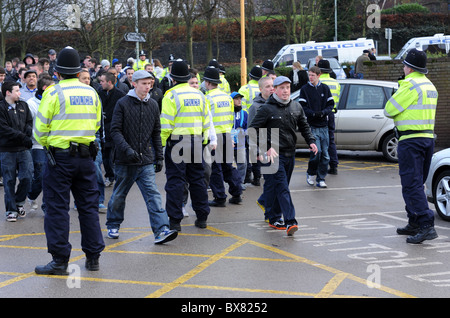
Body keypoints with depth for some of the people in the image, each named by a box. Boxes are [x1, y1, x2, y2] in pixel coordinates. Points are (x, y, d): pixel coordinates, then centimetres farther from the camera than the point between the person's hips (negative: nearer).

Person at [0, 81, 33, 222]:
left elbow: (30, 122, 12)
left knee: (27, 177, -3)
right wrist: (23, 137, -17)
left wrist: (28, 131, -11)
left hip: (24, 149, 4)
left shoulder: (23, 105, 13)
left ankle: (19, 202, 20)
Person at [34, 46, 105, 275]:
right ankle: (93, 257, 17)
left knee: (57, 207, 1)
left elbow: (41, 127, -8)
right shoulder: (91, 93, 7)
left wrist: (47, 144, 11)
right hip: (86, 155, 5)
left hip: (60, 155, -5)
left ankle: (60, 260, 1)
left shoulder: (54, 92, -9)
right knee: (88, 206, 12)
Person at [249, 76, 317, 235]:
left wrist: (311, 141, 6)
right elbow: (253, 130, -6)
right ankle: (290, 221, -20)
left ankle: (274, 217, 24)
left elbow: (304, 126, 22)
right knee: (282, 187, -13)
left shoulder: (296, 107, 10)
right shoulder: (266, 109, -7)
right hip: (273, 155, -6)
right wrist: (264, 148, -14)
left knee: (278, 187, 13)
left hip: (290, 154, 6)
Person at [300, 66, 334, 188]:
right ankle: (310, 174, 9)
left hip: (323, 125, 3)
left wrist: (323, 112, -10)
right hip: (312, 126, -3)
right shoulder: (305, 89, 1)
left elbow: (331, 104, 8)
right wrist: (313, 114, -18)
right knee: (316, 151, -14)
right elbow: (302, 107, -2)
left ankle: (321, 179, 11)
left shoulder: (325, 88, 8)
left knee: (325, 154, 2)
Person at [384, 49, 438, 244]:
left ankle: (427, 226, -17)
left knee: (412, 185, -10)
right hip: (428, 138, 9)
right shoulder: (430, 85, 15)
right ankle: (414, 224, 24)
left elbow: (389, 110, -11)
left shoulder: (410, 85, -15)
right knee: (416, 183, 17)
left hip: (411, 140, -9)